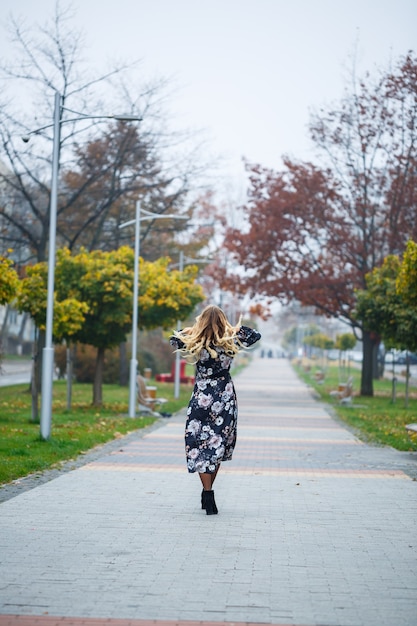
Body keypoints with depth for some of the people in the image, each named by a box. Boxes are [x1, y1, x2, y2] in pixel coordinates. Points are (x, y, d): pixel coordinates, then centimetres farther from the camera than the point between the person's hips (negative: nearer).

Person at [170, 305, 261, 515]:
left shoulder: (194, 343, -9)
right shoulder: (231, 342, -7)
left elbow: (173, 339, 11)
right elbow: (256, 335, 8)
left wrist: (191, 328, 9)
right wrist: (237, 328, 11)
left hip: (201, 399, -2)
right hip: (225, 399, 2)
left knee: (200, 446, 1)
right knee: (218, 446, 12)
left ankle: (208, 494, -9)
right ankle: (207, 494, 17)